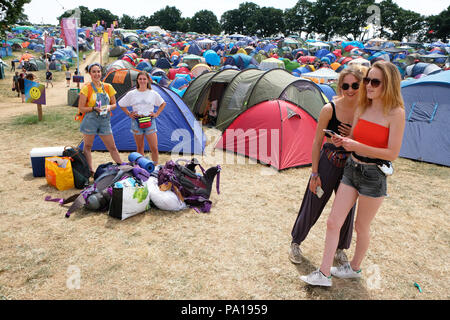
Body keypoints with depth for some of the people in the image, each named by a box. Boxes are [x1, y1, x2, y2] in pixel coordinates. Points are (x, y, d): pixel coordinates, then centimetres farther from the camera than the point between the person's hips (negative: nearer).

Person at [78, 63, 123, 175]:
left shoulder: (108, 87, 5)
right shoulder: (86, 88, -5)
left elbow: (114, 104, 12)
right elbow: (81, 108, -6)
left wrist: (109, 107, -9)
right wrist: (94, 108, -20)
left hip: (105, 121, 3)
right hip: (90, 120, -2)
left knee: (112, 147, 7)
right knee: (87, 146, 7)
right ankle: (90, 171, 17)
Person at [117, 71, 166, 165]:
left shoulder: (153, 93, 2)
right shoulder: (131, 94, 2)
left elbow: (163, 104, 16)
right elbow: (121, 104, 14)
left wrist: (156, 114, 5)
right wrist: (129, 114, 5)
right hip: (136, 122, 1)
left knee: (154, 148, -5)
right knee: (139, 148, 9)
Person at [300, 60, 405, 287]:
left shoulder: (396, 113, -14)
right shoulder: (362, 107, 5)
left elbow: (392, 153, -16)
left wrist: (358, 146, -25)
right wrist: (343, 141, -9)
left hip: (374, 176, -6)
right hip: (351, 168, 6)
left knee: (361, 227, 13)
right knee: (333, 222, 4)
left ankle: (355, 268, 38)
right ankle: (324, 274, 15)